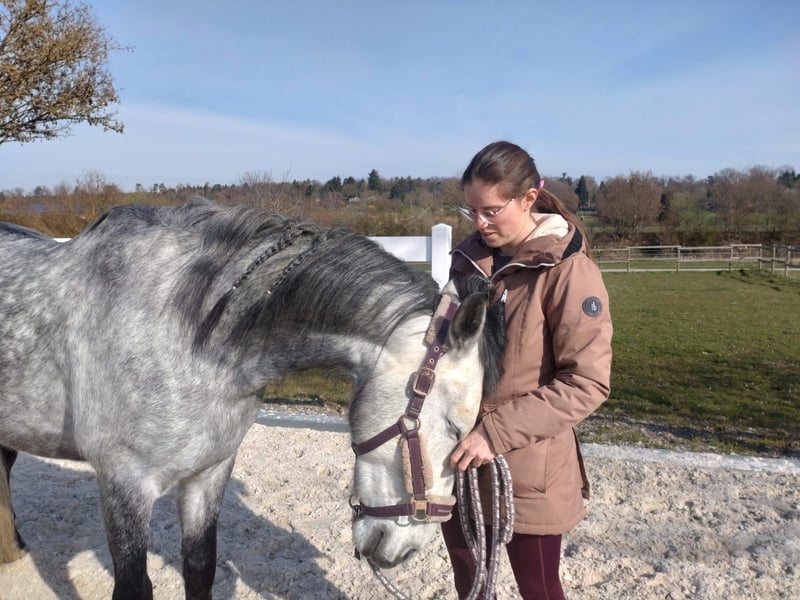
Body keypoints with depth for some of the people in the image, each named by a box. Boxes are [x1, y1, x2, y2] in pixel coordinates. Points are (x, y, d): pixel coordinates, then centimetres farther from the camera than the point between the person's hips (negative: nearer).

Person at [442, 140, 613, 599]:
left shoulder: (568, 269, -16)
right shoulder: (471, 258, 2)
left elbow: (588, 383, -20)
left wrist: (496, 433, -23)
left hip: (525, 466, -5)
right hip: (458, 457, 6)